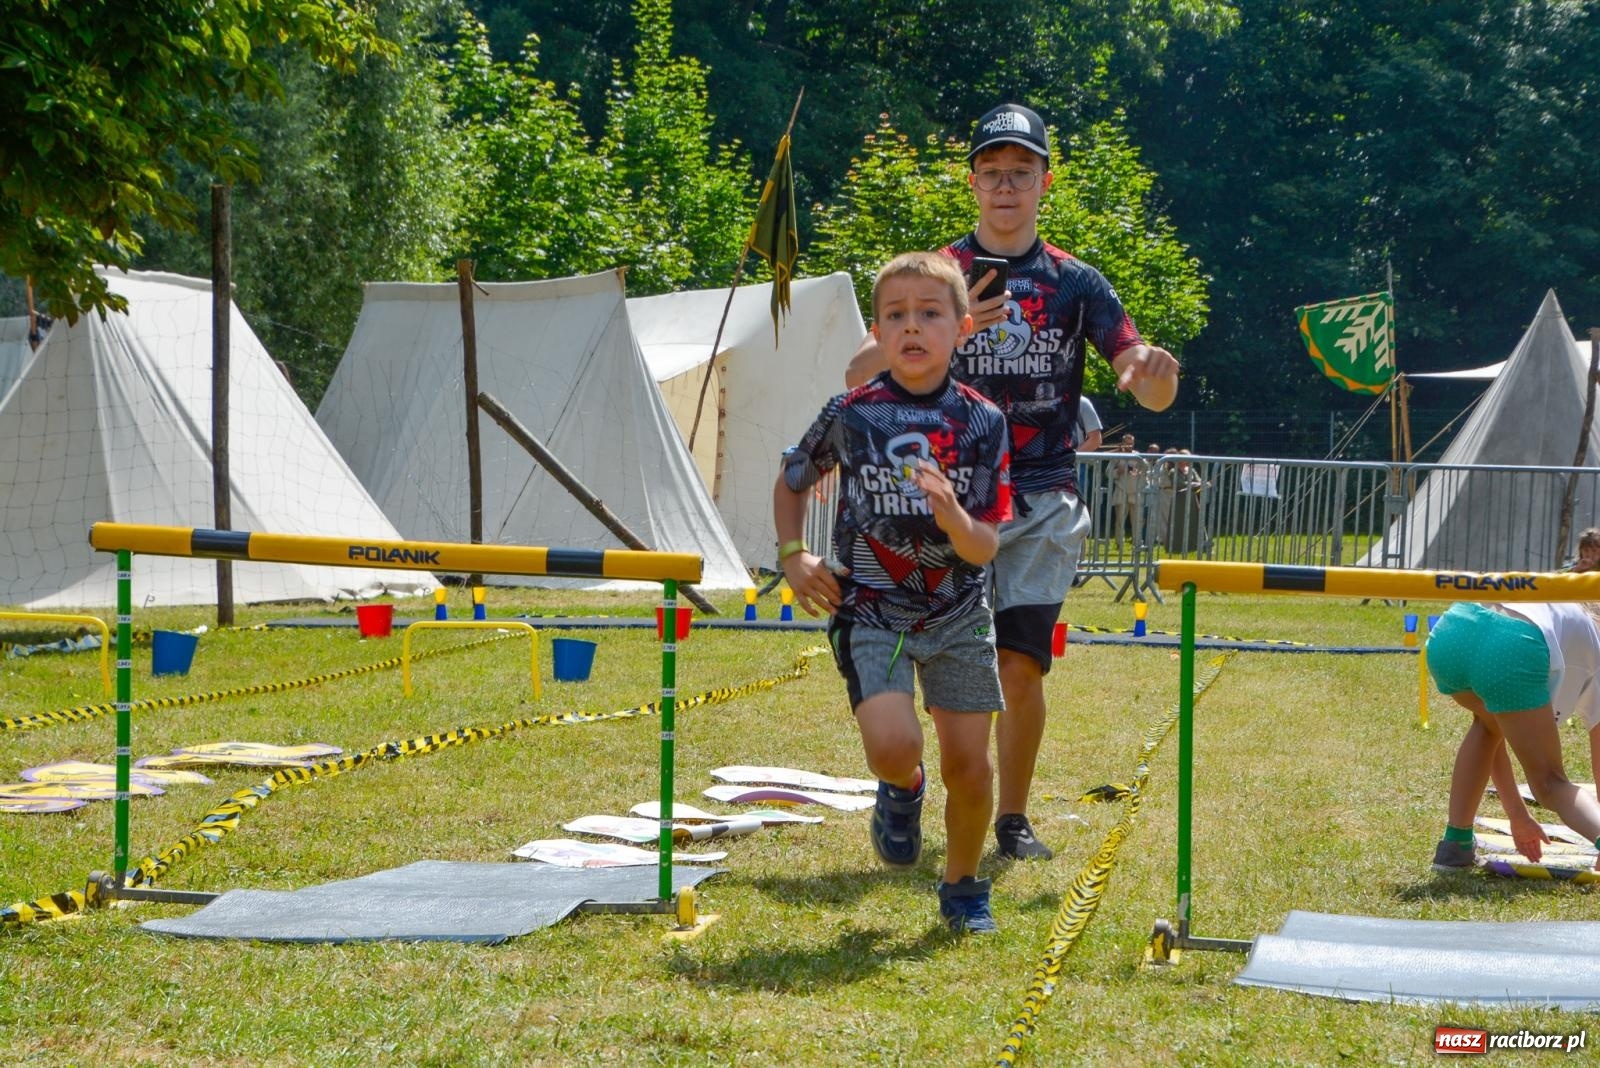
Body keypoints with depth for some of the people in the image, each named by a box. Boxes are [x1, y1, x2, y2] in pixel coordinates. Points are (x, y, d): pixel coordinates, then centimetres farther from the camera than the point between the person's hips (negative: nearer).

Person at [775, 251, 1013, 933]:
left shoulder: (982, 422, -7)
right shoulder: (851, 414, -8)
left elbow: (986, 548, -10)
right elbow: (791, 482, 12)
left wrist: (955, 519, -30)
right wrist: (793, 556, 0)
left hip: (957, 614, 2)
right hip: (871, 611, -1)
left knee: (969, 764, 3)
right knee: (894, 745, -22)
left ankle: (963, 888, 29)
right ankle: (901, 790, 17)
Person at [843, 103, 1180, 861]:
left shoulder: (1075, 282, 7)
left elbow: (1148, 391, 0)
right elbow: (860, 375, -8)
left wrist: (1154, 373, -25)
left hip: (1042, 504, 0)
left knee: (1021, 668, -7)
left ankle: (1014, 819, 9)